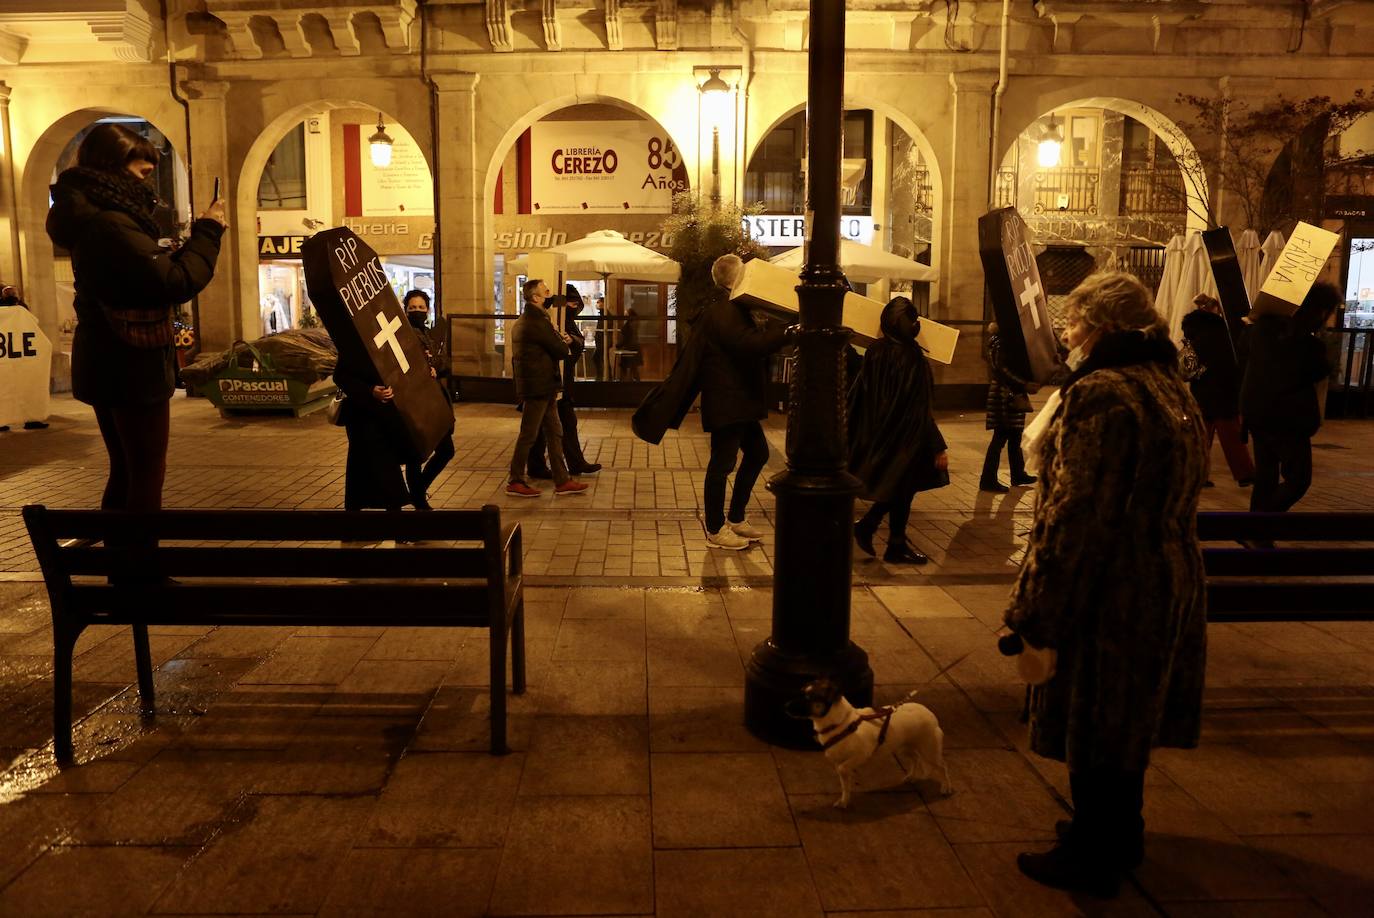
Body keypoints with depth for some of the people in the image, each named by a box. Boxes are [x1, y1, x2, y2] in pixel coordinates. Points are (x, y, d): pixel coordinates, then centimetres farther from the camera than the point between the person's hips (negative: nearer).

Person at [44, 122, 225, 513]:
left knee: (125, 473, 20)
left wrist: (198, 235, 7)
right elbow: (175, 282, -26)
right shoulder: (111, 224, -21)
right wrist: (208, 231, -15)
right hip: (132, 368, -10)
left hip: (108, 365, 10)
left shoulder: (92, 217, 11)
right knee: (146, 478, -2)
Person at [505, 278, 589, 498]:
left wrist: (560, 339, 0)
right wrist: (564, 343, 8)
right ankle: (515, 482, 8)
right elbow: (562, 351, -14)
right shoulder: (538, 322, -17)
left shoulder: (522, 322, 15)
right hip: (539, 387, -10)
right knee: (528, 435, -1)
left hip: (541, 388, 10)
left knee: (555, 434, 12)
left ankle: (562, 481, 15)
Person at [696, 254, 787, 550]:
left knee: (757, 453, 17)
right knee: (723, 463, -1)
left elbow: (755, 335, 21)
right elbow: (753, 343, -29)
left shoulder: (734, 310, 16)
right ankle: (715, 531, 11)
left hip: (740, 400, 11)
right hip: (726, 401, -11)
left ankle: (736, 519, 28)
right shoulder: (723, 312, -19)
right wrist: (789, 327, -27)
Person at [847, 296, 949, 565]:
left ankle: (866, 526, 20)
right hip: (904, 436, -6)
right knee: (903, 489, 10)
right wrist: (937, 448, -16)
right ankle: (896, 546, 21)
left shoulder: (874, 352, -3)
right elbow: (920, 409, -21)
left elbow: (858, 396, 3)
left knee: (898, 489, 23)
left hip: (876, 431, 6)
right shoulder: (911, 357, -21)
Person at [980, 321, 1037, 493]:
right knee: (1001, 436, -6)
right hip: (1005, 395, -9)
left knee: (1014, 435, 16)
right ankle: (988, 480, -2)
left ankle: (1018, 474, 27)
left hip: (1014, 395, 9)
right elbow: (1001, 369, -22)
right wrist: (1024, 385, -23)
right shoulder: (998, 342, -14)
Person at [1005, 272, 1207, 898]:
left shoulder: (1100, 395, -21)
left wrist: (1036, 610, -19)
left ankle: (1092, 859, 22)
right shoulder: (1171, 387, 10)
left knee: (1091, 725, 6)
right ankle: (1120, 834, 40)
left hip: (1108, 590, -9)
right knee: (1129, 716, 22)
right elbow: (1171, 501, 15)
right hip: (1166, 585, 9)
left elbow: (1075, 516, -24)